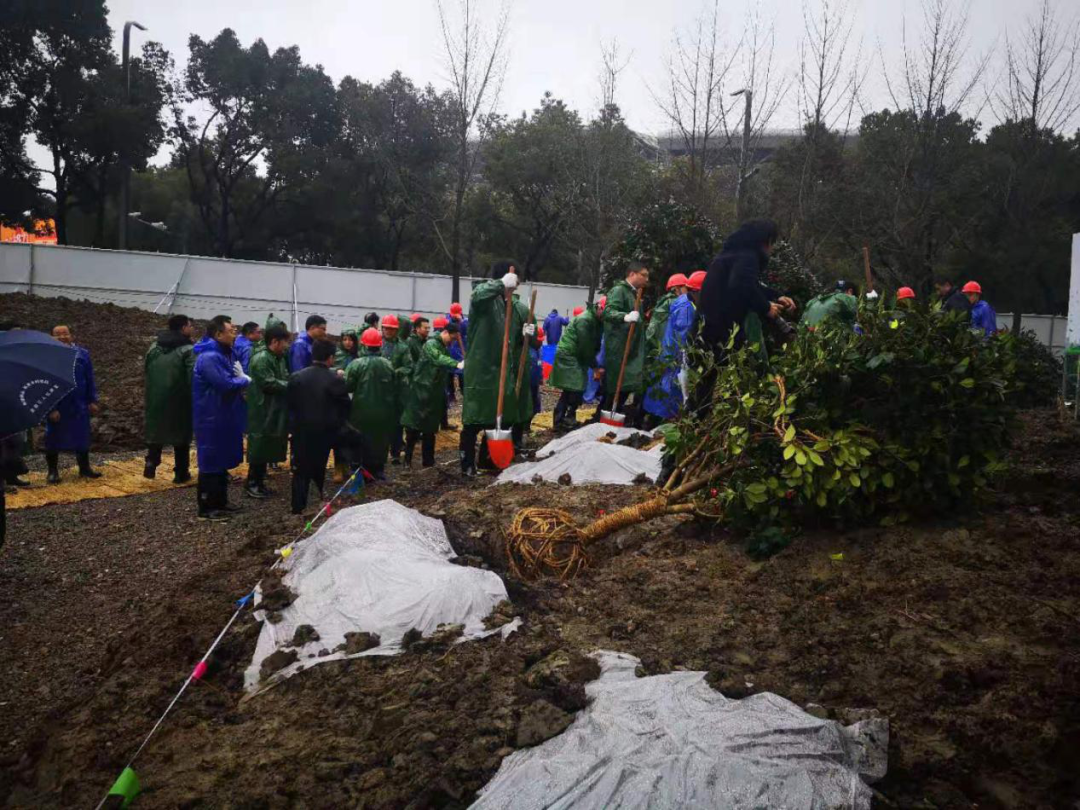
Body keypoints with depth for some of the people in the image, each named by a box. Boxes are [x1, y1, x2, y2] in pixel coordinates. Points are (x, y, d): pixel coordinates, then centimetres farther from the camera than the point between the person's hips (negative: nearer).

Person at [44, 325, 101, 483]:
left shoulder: (82, 354, 0)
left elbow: (90, 380, 5)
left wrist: (92, 401, 3)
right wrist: (50, 408, -14)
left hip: (79, 405, 3)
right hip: (56, 407, -2)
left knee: (82, 437, 12)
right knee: (54, 439, 7)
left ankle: (84, 468, 26)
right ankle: (52, 471, 19)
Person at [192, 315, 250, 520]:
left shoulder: (225, 353, 13)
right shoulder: (208, 357, -20)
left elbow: (235, 377, 19)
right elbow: (226, 384, -27)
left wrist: (241, 378, -4)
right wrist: (245, 380, -9)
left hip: (225, 417, 10)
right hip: (212, 419, -10)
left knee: (223, 459, 17)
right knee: (211, 462, -3)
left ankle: (220, 501, 28)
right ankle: (206, 508, 5)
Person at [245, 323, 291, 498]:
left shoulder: (278, 357, 14)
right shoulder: (261, 358, -17)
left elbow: (284, 379, 19)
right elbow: (269, 383, -23)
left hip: (274, 412, 10)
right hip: (263, 412, -10)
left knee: (268, 448, 13)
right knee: (259, 448, -3)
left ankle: (259, 482, 22)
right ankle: (252, 485, 7)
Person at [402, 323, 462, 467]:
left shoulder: (445, 348, 15)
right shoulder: (431, 344, -11)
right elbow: (438, 359, -31)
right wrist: (457, 364, -45)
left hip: (435, 395, 8)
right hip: (421, 392, -8)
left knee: (430, 429, 10)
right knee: (414, 426, -4)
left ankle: (428, 461, 15)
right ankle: (408, 459, 4)